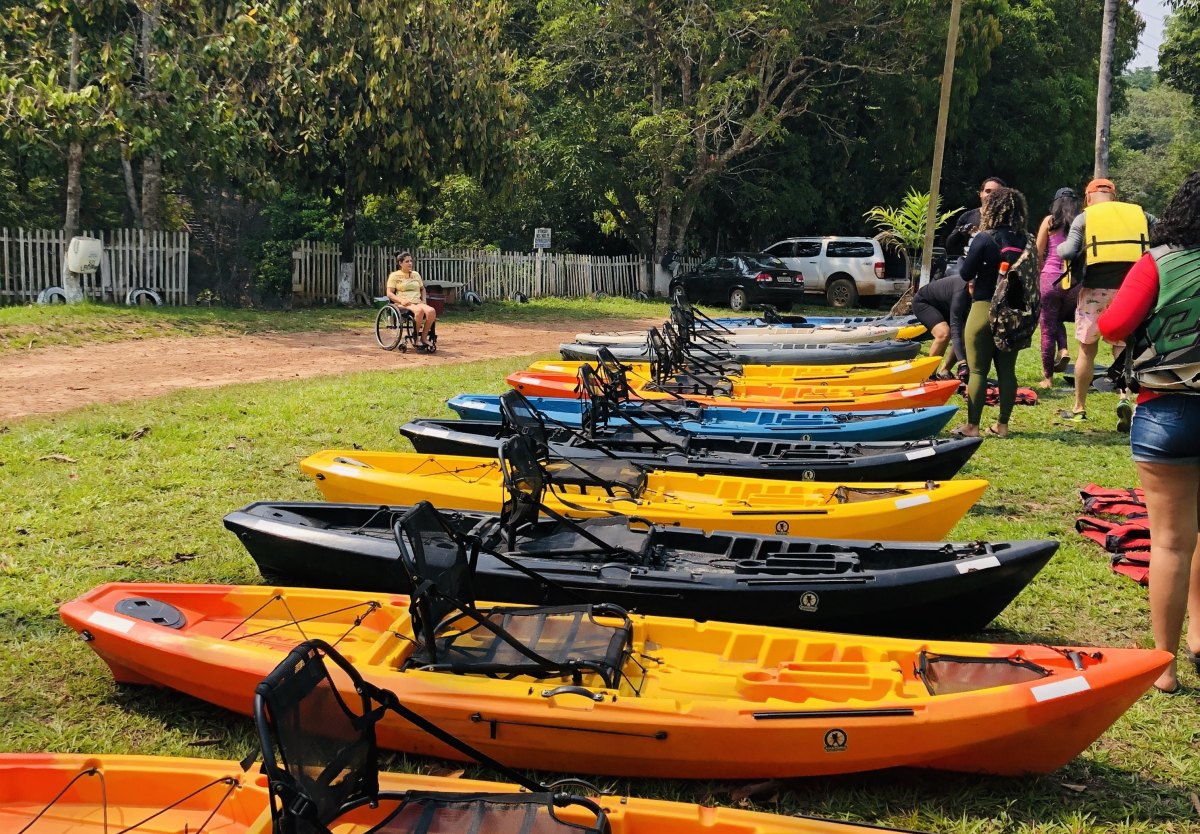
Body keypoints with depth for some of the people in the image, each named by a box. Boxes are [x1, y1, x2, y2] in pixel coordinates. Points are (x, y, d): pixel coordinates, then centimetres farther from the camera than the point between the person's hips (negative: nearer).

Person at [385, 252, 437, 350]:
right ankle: (416, 338, -25)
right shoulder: (394, 275, 8)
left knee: (431, 311, -31)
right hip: (403, 304, -5)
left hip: (417, 302, 5)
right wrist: (401, 300, -17)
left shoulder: (416, 274, 23)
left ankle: (424, 337, -18)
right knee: (419, 310, -39)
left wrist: (424, 300, 12)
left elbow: (422, 289, 33)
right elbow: (389, 293, 0)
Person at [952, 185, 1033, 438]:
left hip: (985, 309, -5)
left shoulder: (985, 239, -12)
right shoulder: (1026, 241, 1)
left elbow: (965, 274, -8)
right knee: (1007, 369, 10)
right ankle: (1002, 425, 16)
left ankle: (972, 426, 3)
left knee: (978, 370, 1)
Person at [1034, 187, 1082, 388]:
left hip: (1050, 279, -2)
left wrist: (1039, 273, 17)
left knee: (1048, 329, 5)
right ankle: (1063, 349, 0)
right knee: (1059, 318, 27)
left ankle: (1048, 377, 6)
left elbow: (1038, 253, 3)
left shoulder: (1050, 221, 3)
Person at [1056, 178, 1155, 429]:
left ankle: (1079, 408, 20)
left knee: (1087, 349, 11)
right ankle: (1125, 397, -12)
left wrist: (1060, 247, 14)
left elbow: (1069, 251, -8)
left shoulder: (1085, 217, 3)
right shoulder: (1139, 213, 12)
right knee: (1123, 348, 12)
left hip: (1096, 288, -2)